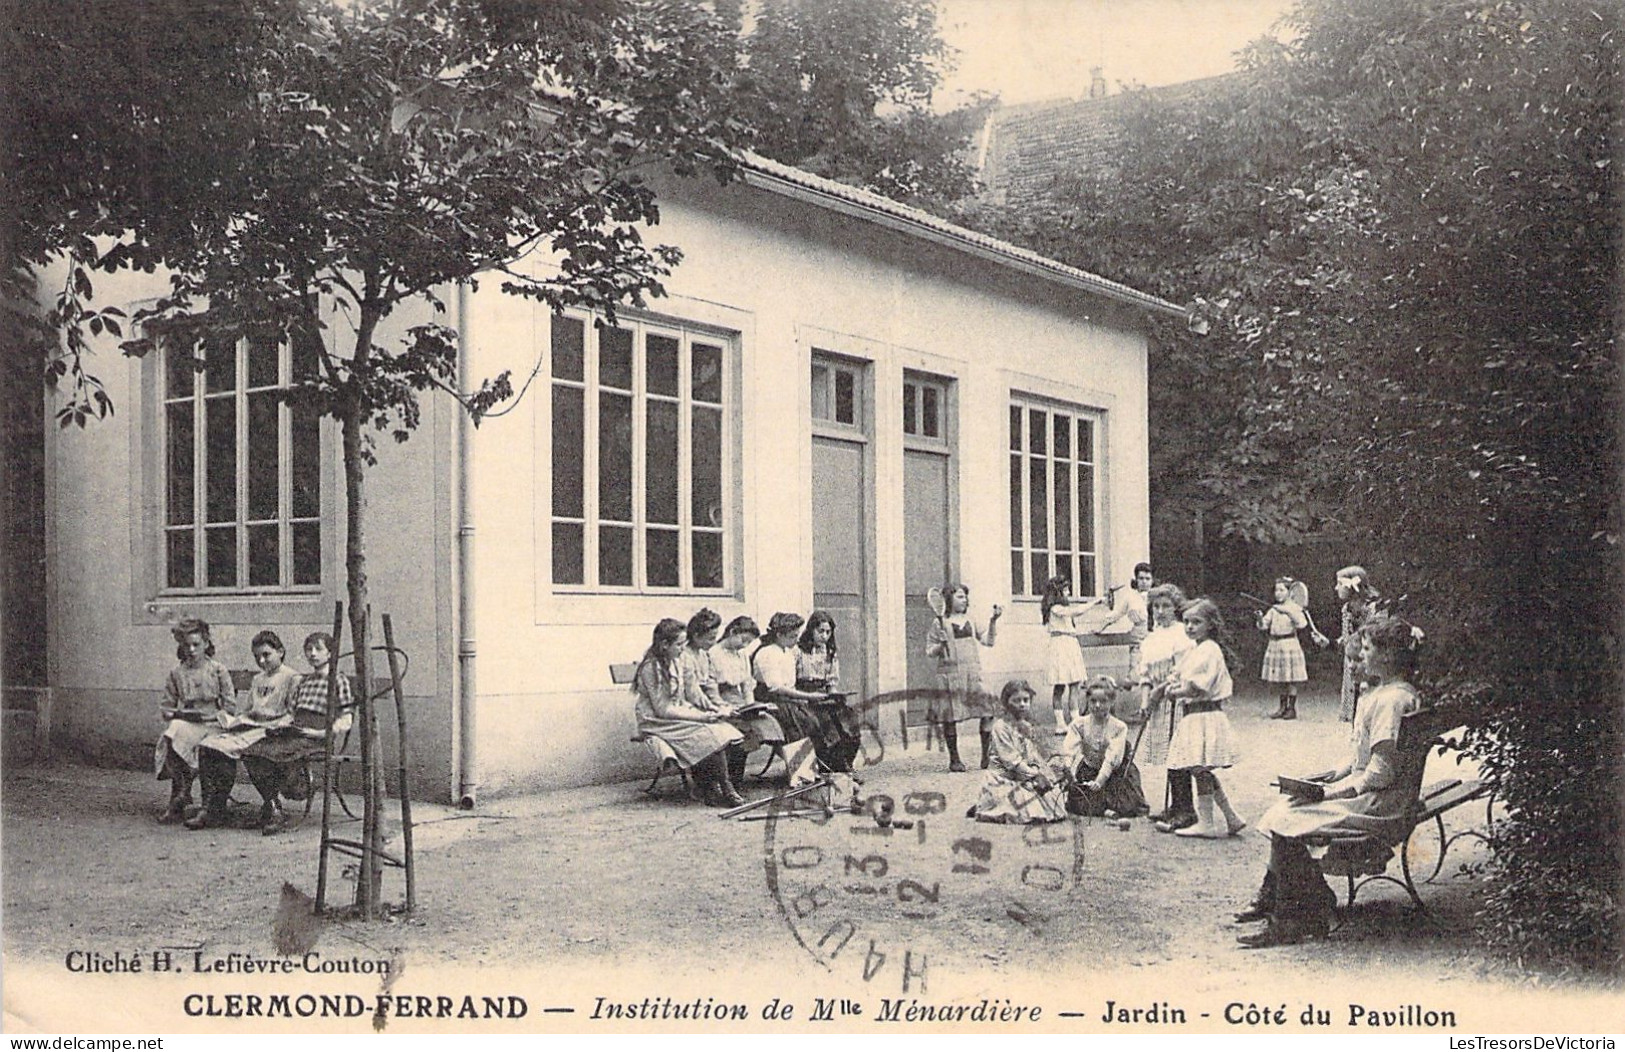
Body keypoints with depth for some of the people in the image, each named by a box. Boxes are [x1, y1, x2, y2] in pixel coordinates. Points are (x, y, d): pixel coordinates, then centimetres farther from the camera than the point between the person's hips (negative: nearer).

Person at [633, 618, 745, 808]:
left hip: (675, 715, 8)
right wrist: (700, 716, -19)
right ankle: (725, 790, -13)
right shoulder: (651, 668, -16)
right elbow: (662, 709, -19)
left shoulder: (674, 663, 12)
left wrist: (700, 712, -1)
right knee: (710, 735, -25)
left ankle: (711, 791, -19)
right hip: (656, 723, -8)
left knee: (723, 729, -17)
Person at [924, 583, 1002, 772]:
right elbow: (929, 652, 3)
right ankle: (954, 759, 12)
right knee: (950, 717, -1)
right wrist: (941, 644, -16)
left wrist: (993, 621, 4)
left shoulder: (970, 621, 14)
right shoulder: (939, 623, 1)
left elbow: (988, 641, 13)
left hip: (973, 672, 3)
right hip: (950, 673, -3)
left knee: (987, 711, -9)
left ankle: (987, 756, 2)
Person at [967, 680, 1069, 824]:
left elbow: (1034, 753, 17)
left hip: (1029, 772, 9)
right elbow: (1009, 757, -17)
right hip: (1004, 777, -9)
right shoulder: (1001, 726, -12)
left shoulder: (1027, 727, 14)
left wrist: (1043, 769, -1)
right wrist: (1032, 773, -19)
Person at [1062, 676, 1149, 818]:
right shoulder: (1079, 724, -2)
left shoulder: (1119, 727, -8)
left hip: (1112, 773, -1)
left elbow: (1112, 758, -16)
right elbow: (1069, 751, -10)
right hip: (1088, 771, 1)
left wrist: (1100, 780, -25)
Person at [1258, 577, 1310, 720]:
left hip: (1289, 644, -5)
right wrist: (1260, 618, -15)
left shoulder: (1294, 608, -4)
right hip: (1275, 645, 5)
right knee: (1281, 680, 11)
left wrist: (1288, 612, -26)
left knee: (1291, 680, -1)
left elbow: (1302, 624, -19)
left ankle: (1292, 708, 7)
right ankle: (1282, 707, 19)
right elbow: (1263, 626, 6)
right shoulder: (1273, 610, 10)